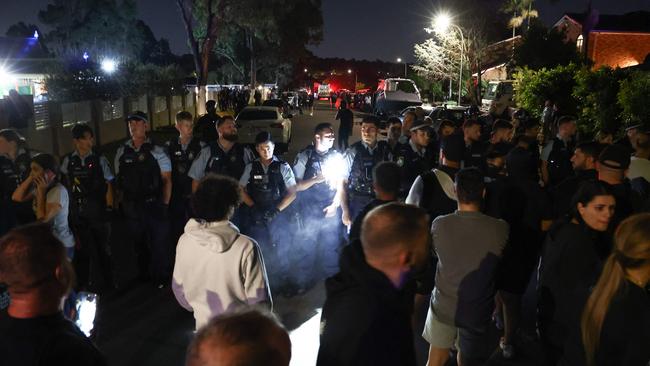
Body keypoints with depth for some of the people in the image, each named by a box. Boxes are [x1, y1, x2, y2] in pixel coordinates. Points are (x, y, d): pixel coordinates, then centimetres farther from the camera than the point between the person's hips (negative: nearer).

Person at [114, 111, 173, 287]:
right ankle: (143, 275, 36)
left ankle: (161, 278, 22)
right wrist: (123, 202, 6)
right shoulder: (122, 151, 4)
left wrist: (164, 205, -7)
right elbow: (119, 179, 10)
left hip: (154, 205, -3)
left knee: (159, 243, 4)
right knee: (138, 243, 17)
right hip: (131, 207, 4)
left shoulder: (156, 151, -6)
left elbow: (167, 180, -4)